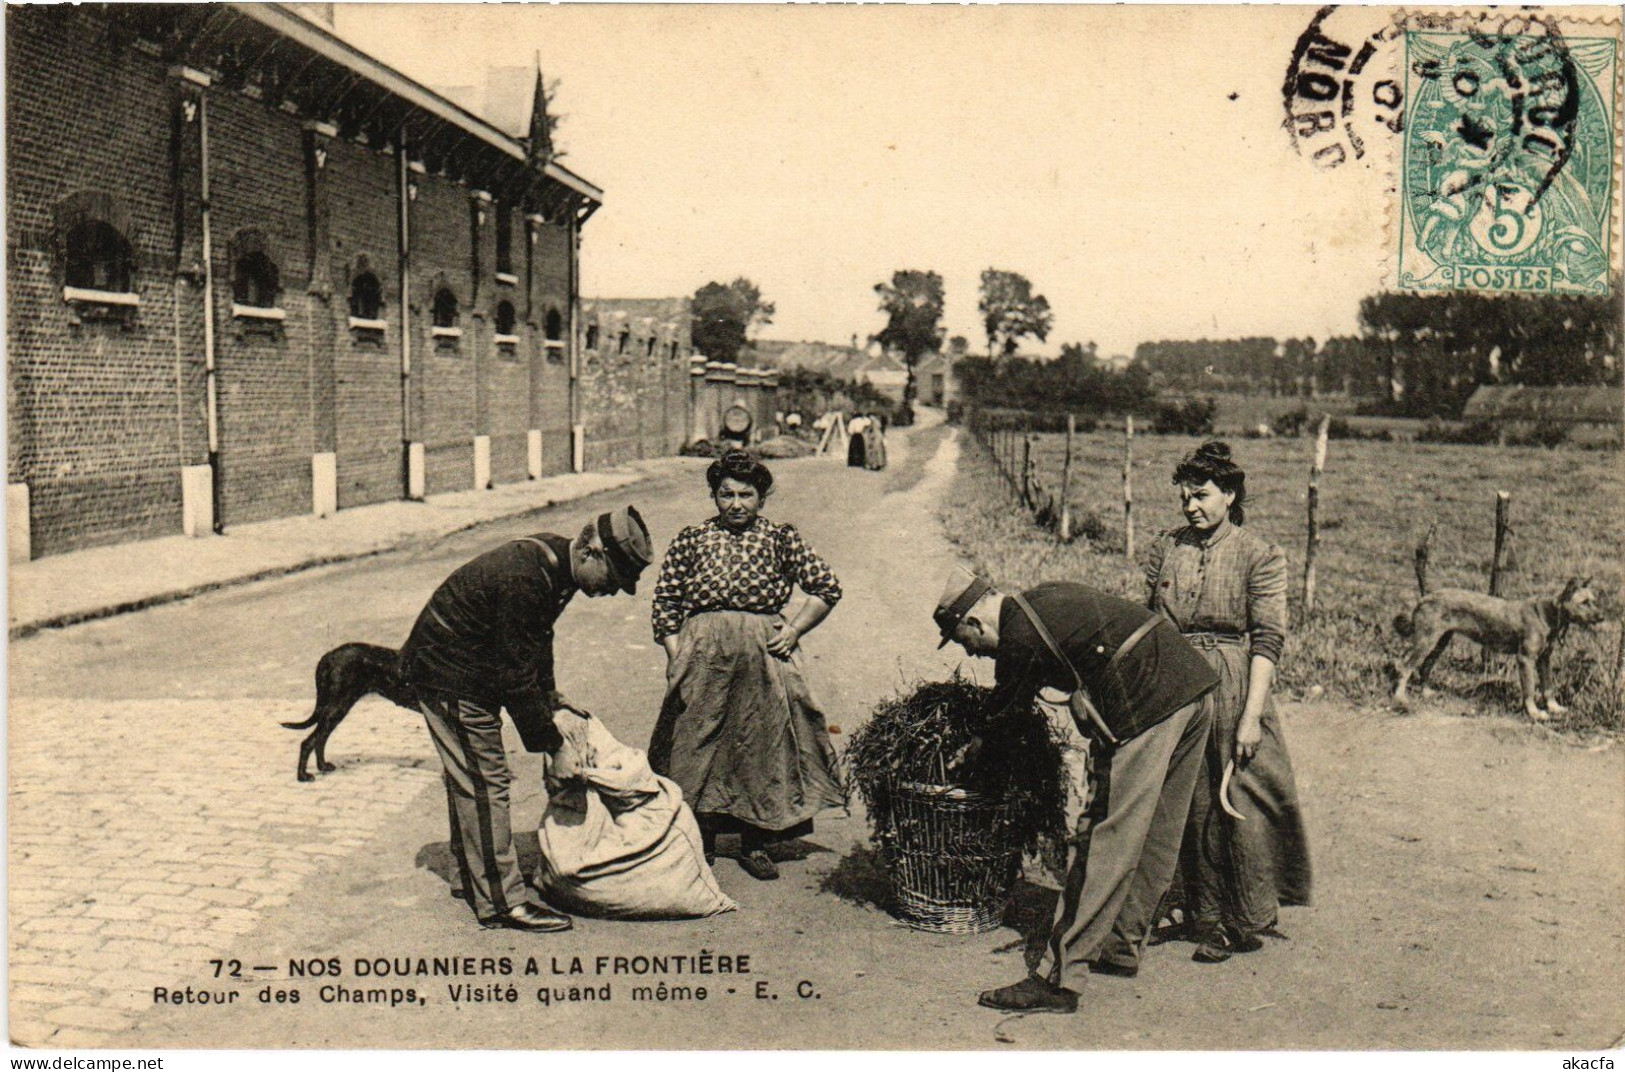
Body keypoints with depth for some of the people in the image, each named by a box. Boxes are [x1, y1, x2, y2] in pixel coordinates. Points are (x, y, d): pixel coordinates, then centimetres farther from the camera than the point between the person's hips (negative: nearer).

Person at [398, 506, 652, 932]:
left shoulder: (554, 558, -2)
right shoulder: (523, 578, -32)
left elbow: (538, 637, 15)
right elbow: (517, 673, -27)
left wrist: (549, 695, 12)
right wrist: (552, 744, -21)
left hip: (472, 669, 10)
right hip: (450, 675, -10)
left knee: (471, 781, 19)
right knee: (484, 782, -7)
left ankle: (476, 881, 32)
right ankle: (501, 901, 0)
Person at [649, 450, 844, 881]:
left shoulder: (781, 538, 9)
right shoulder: (690, 540, 9)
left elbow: (827, 587, 11)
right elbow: (665, 600, 9)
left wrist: (795, 630, 1)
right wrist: (675, 655, -2)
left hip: (764, 650, 0)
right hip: (702, 652, 0)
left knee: (764, 744, 1)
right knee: (698, 742, 0)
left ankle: (755, 843, 12)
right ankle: (700, 840, 13)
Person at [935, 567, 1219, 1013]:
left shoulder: (1020, 637, -8)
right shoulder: (1045, 597, 19)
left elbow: (1004, 706, 8)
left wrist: (973, 744, 27)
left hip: (1145, 707, -10)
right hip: (1192, 684, 10)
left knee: (1107, 842, -8)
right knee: (1157, 835, 17)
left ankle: (1058, 979, -4)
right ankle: (1122, 947, 30)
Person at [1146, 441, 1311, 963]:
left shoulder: (1260, 557, -4)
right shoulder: (1165, 549, 7)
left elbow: (1268, 641, -8)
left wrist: (1252, 714, -14)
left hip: (1234, 686, -3)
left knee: (1241, 805, 0)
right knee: (1189, 806, 9)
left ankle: (1242, 923, 16)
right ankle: (1203, 916, 23)